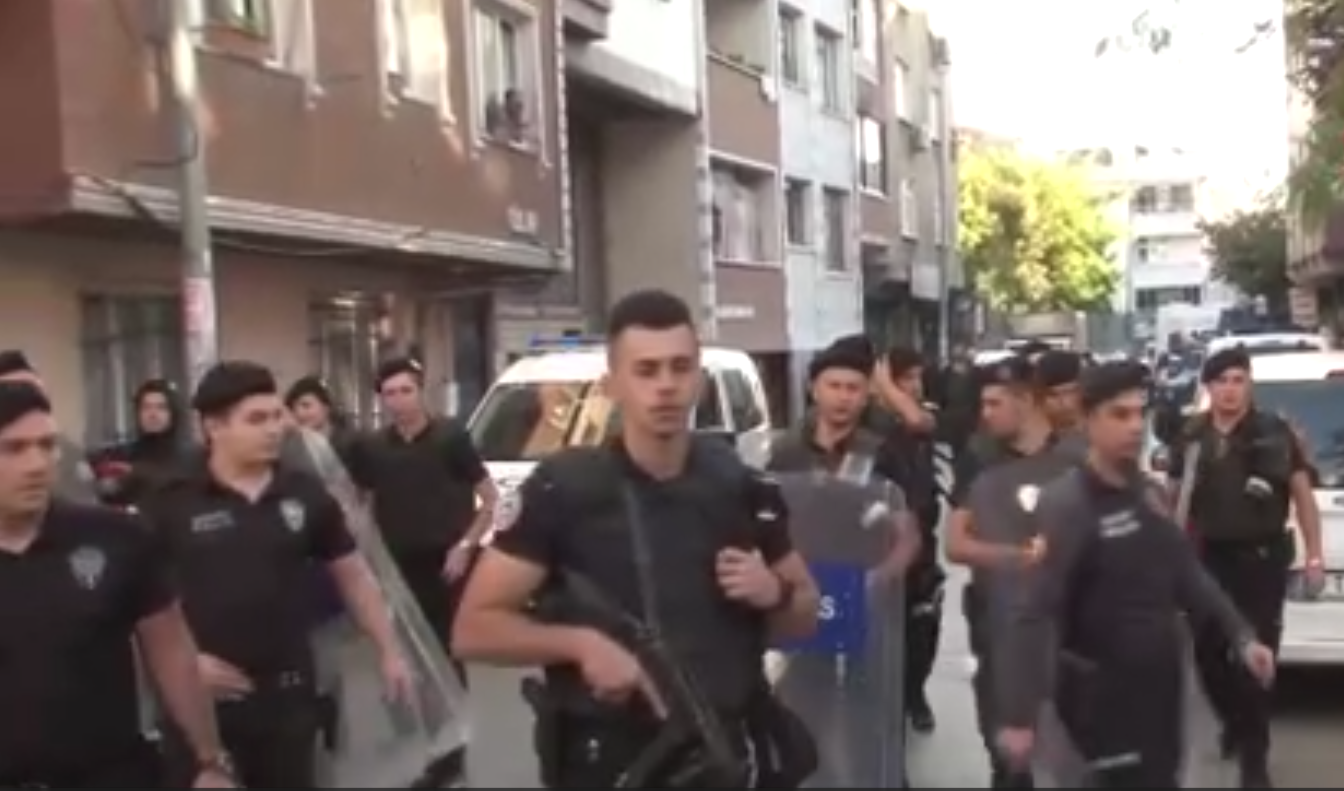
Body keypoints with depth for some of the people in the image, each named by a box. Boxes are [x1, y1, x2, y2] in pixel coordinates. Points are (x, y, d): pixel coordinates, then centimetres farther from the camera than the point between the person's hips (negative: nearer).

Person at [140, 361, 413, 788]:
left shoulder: (305, 494, 2)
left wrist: (388, 651, 10)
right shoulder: (172, 503, -7)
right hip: (201, 694, -2)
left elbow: (353, 574, 11)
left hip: (288, 691, 3)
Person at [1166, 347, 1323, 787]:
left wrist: (1314, 556, -6)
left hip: (1263, 557, -3)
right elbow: (1175, 498, 12)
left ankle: (1253, 756, 9)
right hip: (1209, 558, 3)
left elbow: (1303, 495, -2)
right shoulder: (1191, 438, 3)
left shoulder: (1274, 432, -4)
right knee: (1209, 652, 9)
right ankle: (1236, 723, 36)